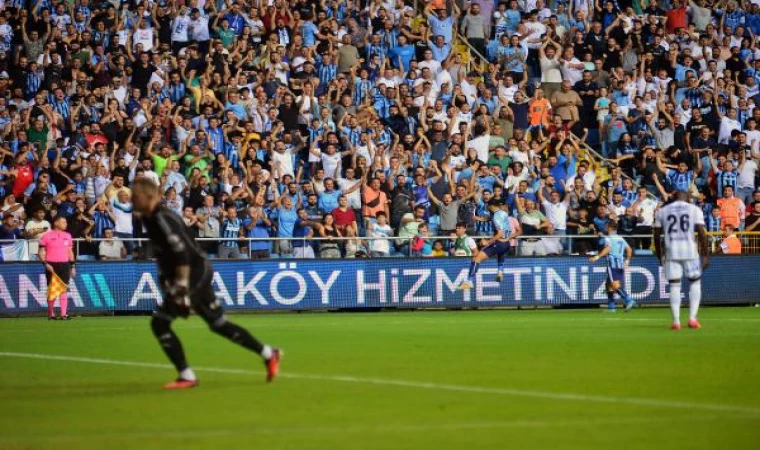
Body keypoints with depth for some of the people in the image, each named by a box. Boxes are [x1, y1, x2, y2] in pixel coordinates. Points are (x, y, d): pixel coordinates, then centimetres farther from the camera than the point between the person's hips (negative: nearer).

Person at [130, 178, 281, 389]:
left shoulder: (162, 219, -18)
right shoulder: (150, 219, 11)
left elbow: (182, 254, -25)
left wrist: (181, 287, -26)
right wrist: (165, 278, 21)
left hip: (195, 272, -10)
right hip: (198, 274, 10)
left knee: (159, 323, -11)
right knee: (219, 324, 17)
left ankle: (186, 376, -8)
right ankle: (269, 354, 26)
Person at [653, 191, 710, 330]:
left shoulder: (662, 211, 11)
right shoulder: (694, 210, 5)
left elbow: (657, 236, 9)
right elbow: (702, 233, -3)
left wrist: (660, 256, 17)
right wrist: (706, 255, 0)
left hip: (671, 252, 1)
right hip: (690, 251, -1)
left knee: (674, 286, 5)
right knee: (695, 282, 12)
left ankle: (676, 321, -1)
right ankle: (692, 318, 2)